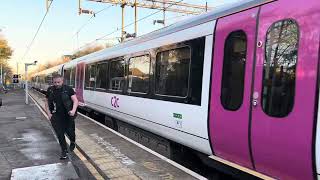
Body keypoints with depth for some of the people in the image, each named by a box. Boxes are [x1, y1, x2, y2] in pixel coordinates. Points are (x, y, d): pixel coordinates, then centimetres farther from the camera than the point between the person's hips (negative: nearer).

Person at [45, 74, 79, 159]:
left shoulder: (68, 89, -5)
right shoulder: (50, 90, 4)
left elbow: (75, 100, -8)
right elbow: (47, 102, 13)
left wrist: (73, 110, -24)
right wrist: (49, 113, 1)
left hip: (68, 115, -2)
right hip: (56, 116, 2)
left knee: (69, 131, -2)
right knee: (60, 134, 3)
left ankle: (72, 142, 33)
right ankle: (64, 150, 20)